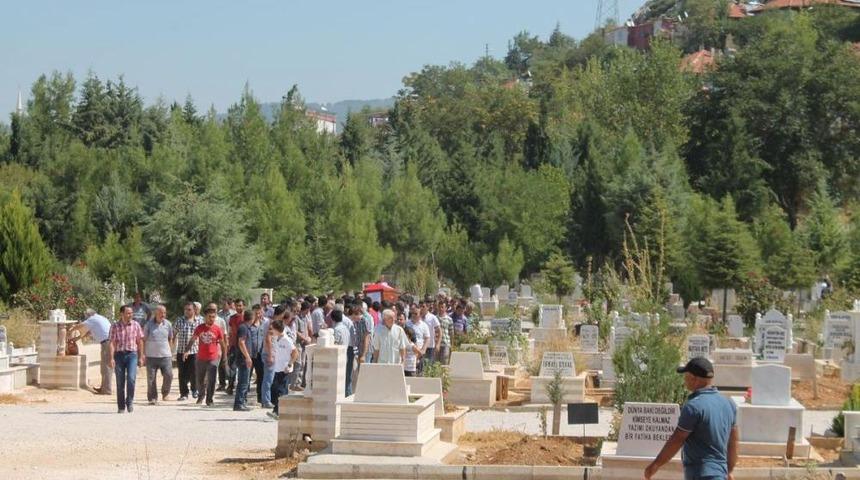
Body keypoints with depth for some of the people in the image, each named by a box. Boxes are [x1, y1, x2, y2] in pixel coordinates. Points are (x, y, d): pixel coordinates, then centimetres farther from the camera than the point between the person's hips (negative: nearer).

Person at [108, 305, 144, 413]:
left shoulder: (136, 325, 4)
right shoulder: (115, 326, 0)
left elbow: (140, 341, 9)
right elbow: (112, 343, -4)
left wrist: (140, 357, 7)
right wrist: (112, 358, -13)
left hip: (132, 354, 0)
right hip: (119, 354, 0)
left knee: (131, 378, -16)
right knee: (120, 382, 4)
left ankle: (130, 402, 2)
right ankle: (121, 407, 13)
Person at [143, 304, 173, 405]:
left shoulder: (167, 324, 5)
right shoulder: (149, 324, -1)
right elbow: (144, 340, 4)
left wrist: (167, 348, 10)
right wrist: (143, 353, 2)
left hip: (165, 355, 1)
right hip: (151, 356, -1)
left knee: (169, 375, -7)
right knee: (151, 378, 0)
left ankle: (165, 393, 17)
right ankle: (152, 398, 9)